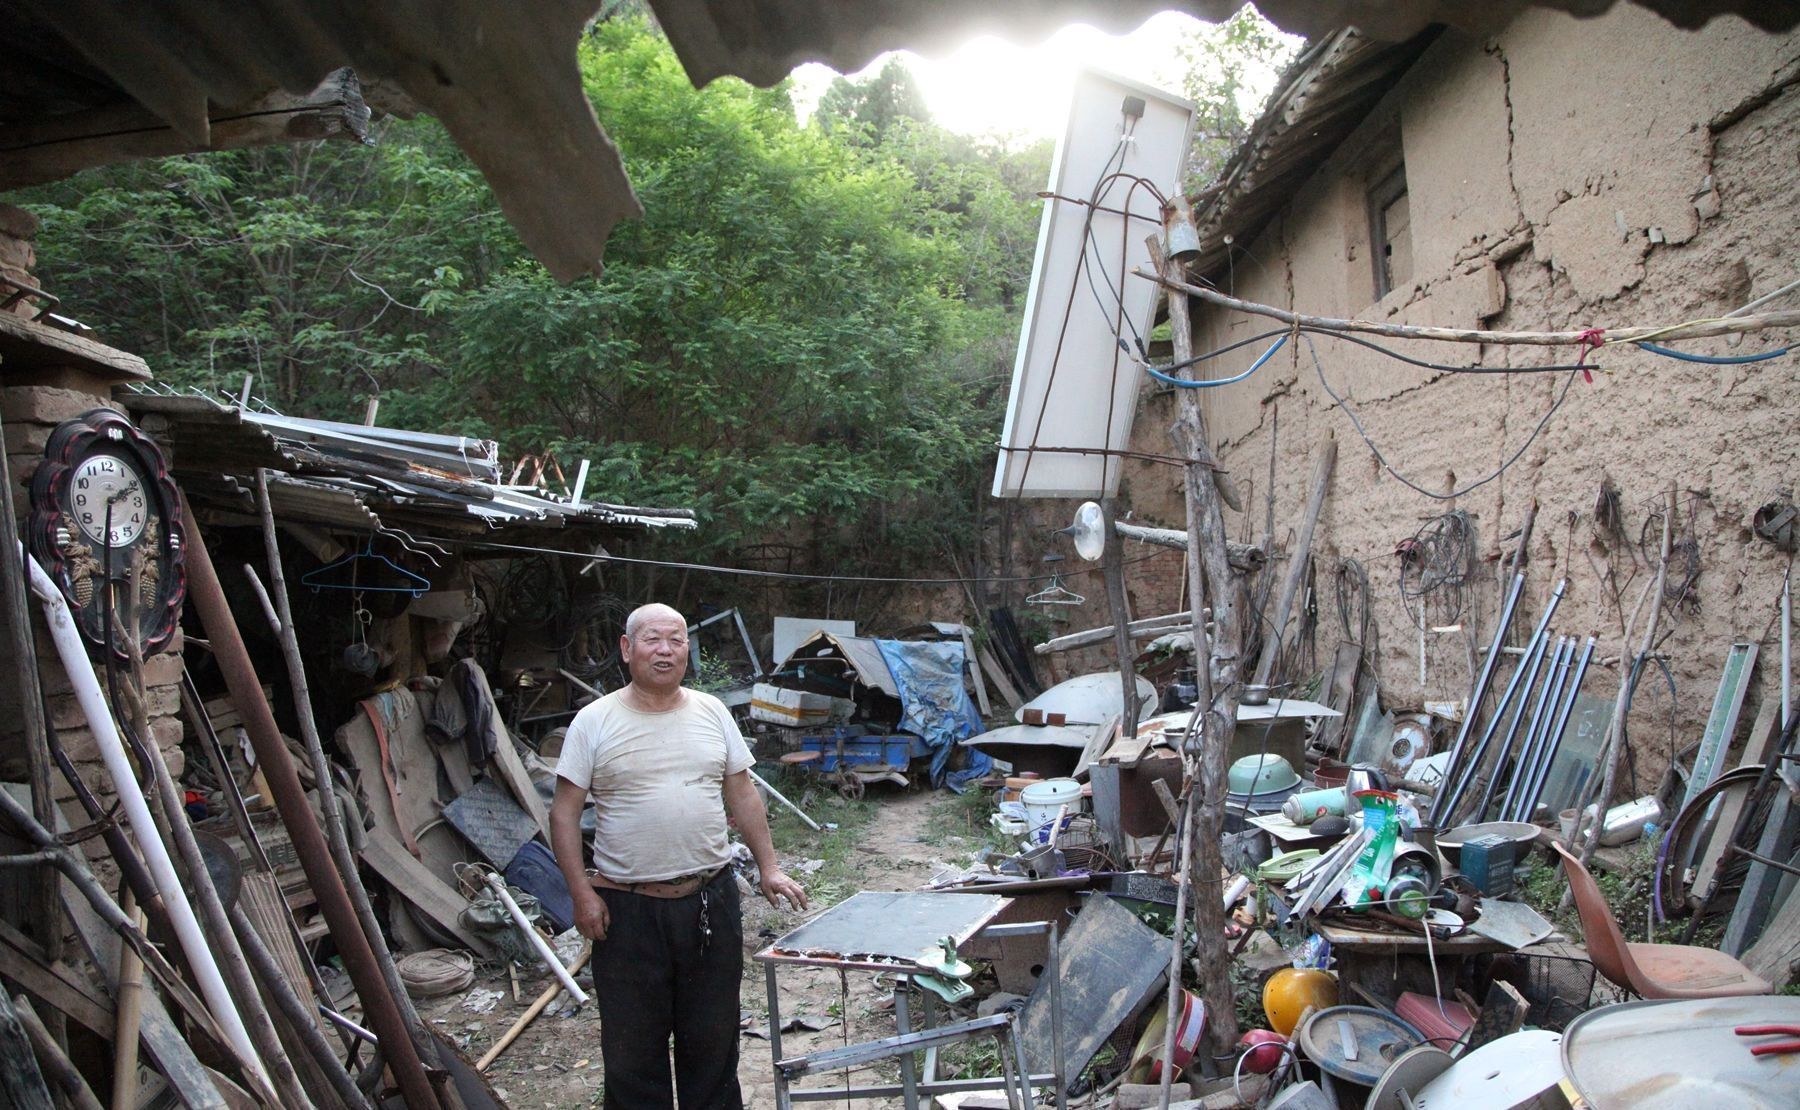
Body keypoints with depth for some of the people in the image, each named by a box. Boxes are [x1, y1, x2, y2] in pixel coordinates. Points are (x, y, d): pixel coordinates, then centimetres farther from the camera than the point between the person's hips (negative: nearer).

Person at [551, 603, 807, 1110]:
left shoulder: (711, 712, 4)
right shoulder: (595, 722, -5)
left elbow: (742, 796, 10)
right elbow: (564, 813, -4)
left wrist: (769, 868, 6)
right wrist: (582, 893, -10)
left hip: (711, 900, 3)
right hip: (627, 910, -2)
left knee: (714, 1038, 16)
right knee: (632, 1047, 10)